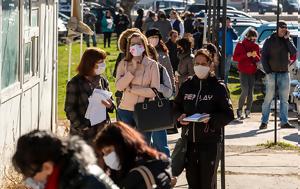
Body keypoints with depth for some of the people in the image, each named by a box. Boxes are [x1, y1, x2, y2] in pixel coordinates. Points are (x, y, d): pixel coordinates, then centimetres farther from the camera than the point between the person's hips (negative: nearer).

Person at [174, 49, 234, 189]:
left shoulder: (218, 87, -3)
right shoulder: (186, 86, 9)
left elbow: (228, 114, -7)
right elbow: (176, 108, 16)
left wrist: (211, 119, -22)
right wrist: (180, 117, -6)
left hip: (210, 142, -4)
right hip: (189, 141, 4)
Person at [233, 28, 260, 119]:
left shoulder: (256, 46, 12)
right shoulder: (240, 45, 0)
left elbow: (259, 59, 15)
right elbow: (235, 57, -5)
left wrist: (255, 56, -8)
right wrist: (246, 55, -16)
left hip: (252, 72, 4)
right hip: (243, 72, -4)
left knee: (251, 92, 2)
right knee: (245, 90, -14)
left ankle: (248, 111, 9)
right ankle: (239, 110, -4)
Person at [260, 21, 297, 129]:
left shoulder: (288, 41, 10)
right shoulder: (270, 41, 1)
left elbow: (294, 53, -7)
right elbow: (263, 56, -1)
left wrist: (287, 39, -11)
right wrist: (267, 71, -9)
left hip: (285, 74, 3)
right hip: (272, 73, -3)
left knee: (284, 99, 5)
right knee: (268, 98, -5)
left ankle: (284, 122, 8)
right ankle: (264, 122, -1)